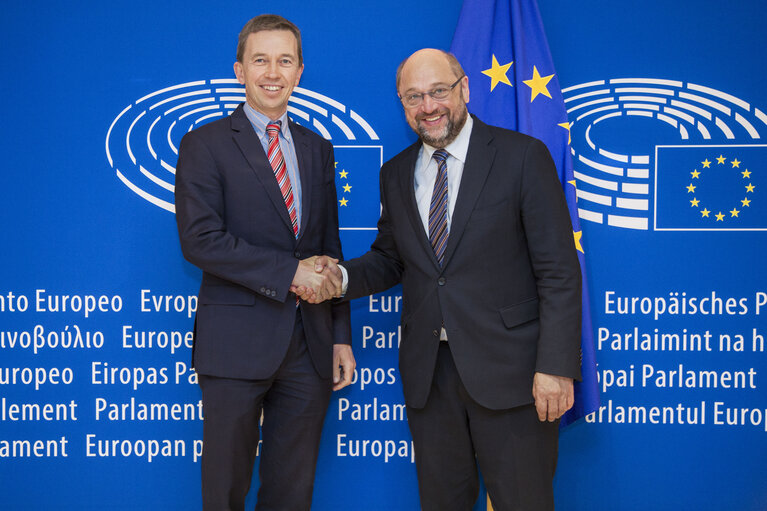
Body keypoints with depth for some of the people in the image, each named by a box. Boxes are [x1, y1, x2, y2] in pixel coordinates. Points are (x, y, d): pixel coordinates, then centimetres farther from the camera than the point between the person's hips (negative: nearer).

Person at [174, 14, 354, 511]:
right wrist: (289, 272, -18)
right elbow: (199, 240, -14)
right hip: (237, 343, -4)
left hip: (310, 346, 5)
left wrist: (341, 336, 10)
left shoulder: (318, 149, 13)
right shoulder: (206, 144, -2)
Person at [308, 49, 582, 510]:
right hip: (429, 372, 5)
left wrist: (556, 366, -16)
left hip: (508, 369, -4)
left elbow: (559, 270, -8)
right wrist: (344, 276, -4)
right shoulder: (396, 174, 11)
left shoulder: (524, 156, -5)